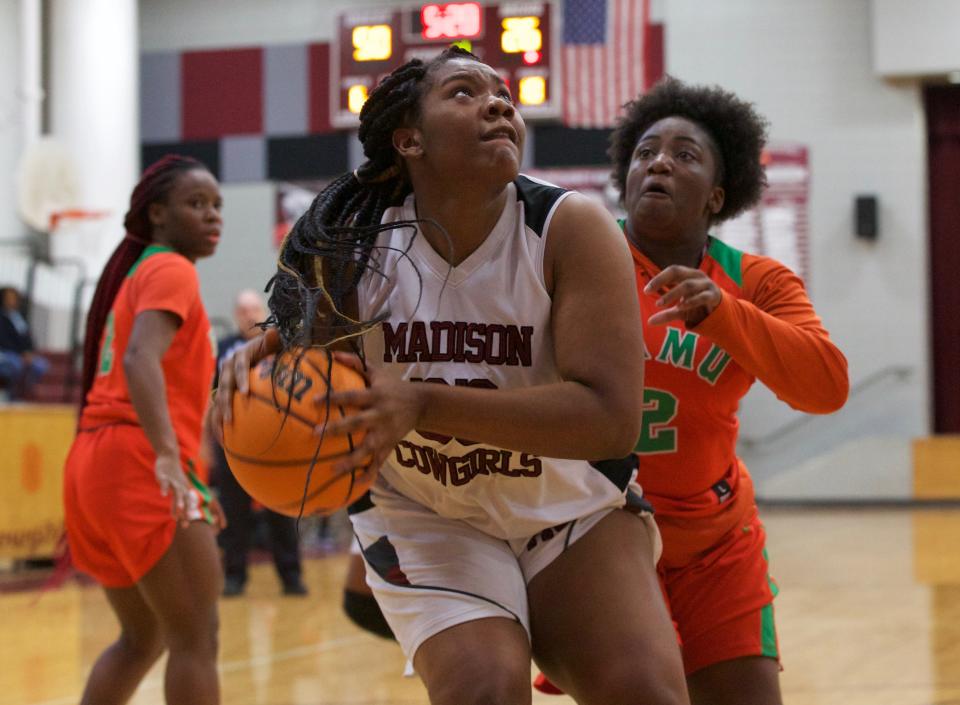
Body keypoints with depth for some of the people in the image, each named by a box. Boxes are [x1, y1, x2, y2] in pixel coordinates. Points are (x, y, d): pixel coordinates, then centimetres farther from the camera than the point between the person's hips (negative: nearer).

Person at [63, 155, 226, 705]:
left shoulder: (134, 275, 24)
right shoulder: (172, 270, -4)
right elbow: (141, 359, -23)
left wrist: (192, 485, 31)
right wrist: (168, 458, -38)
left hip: (93, 463, 10)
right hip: (138, 466, -10)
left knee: (143, 638, 20)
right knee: (197, 640, -10)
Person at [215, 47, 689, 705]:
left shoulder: (571, 228, -19)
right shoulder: (358, 245, -12)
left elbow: (611, 417, -28)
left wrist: (426, 404, -36)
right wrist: (258, 357, -18)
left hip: (572, 507, 0)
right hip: (422, 517, 0)